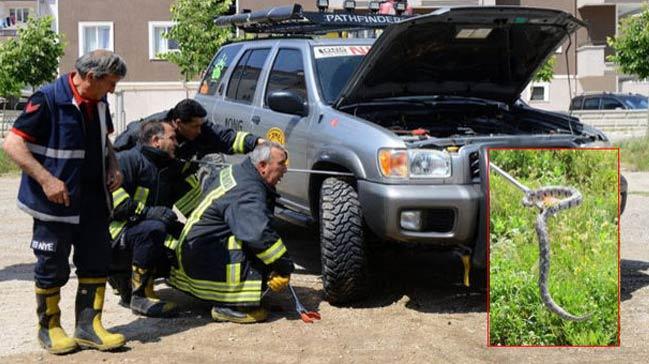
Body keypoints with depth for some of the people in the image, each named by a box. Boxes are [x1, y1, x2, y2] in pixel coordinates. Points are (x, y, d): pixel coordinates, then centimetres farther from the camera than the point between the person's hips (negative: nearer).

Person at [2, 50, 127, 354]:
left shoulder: (99, 104, 7)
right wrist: (46, 179, -25)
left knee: (97, 261, 8)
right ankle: (49, 328, 22)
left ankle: (88, 327, 18)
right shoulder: (47, 100, -16)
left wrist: (113, 168, 3)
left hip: (94, 202, 7)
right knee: (52, 267, 5)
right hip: (55, 203, -7)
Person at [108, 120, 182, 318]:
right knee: (153, 228, -34)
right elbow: (110, 192, -24)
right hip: (113, 238, -9)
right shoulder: (129, 159, -9)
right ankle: (141, 296, -25)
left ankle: (124, 280, 9)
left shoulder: (167, 170, 19)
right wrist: (147, 212, -30)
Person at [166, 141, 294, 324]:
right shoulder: (248, 192, -24)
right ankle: (230, 307, -19)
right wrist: (285, 267, -25)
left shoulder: (237, 172, 9)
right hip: (202, 258, -11)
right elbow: (260, 235, -36)